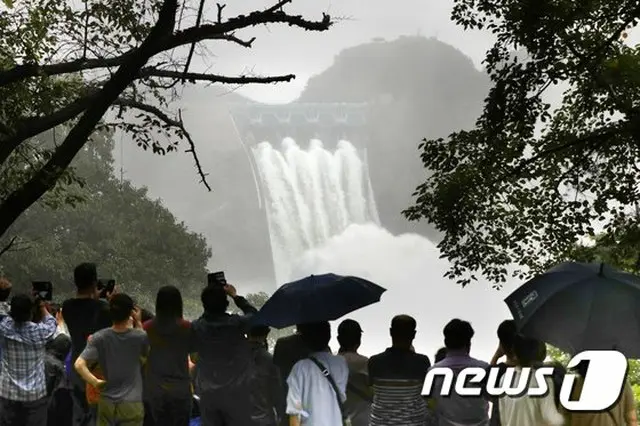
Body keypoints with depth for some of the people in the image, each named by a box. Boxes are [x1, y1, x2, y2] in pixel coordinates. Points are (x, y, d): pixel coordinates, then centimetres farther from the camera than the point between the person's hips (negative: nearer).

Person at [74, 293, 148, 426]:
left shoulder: (99, 338, -10)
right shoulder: (139, 336, -12)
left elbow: (79, 364, -20)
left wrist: (95, 382, -9)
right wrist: (138, 323, 9)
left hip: (107, 403, 2)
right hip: (132, 404, -2)